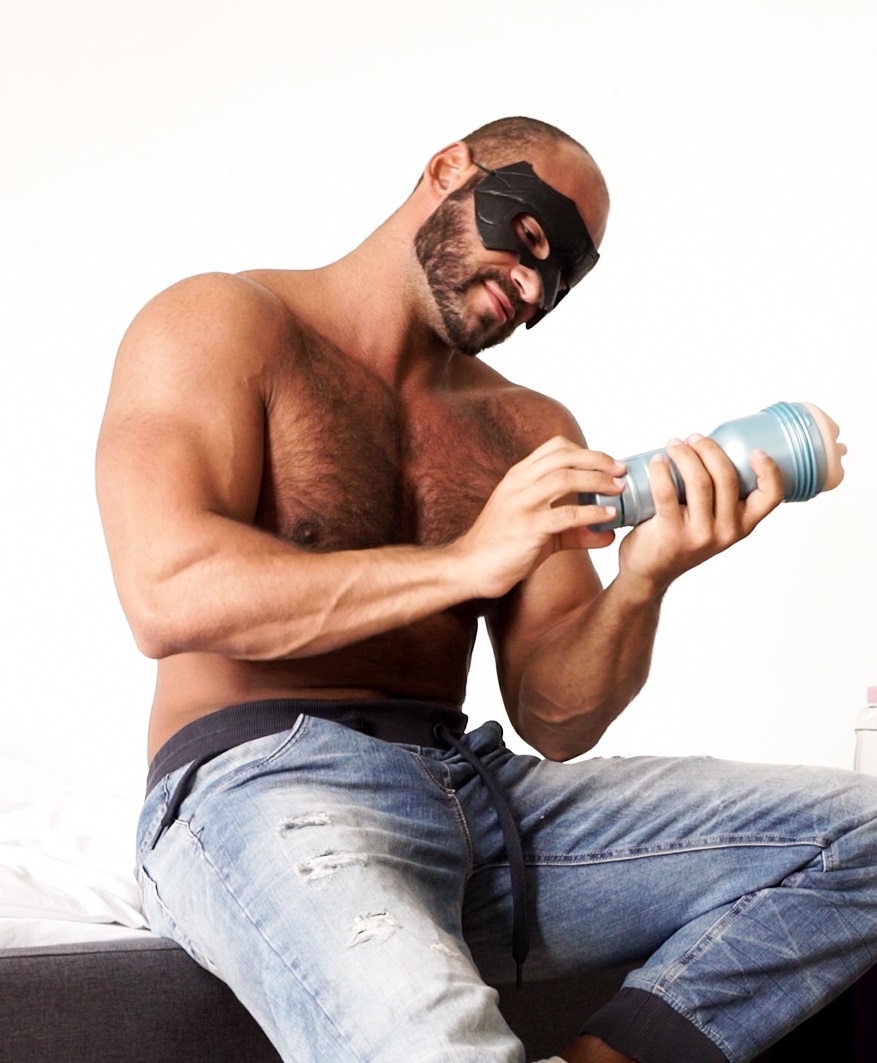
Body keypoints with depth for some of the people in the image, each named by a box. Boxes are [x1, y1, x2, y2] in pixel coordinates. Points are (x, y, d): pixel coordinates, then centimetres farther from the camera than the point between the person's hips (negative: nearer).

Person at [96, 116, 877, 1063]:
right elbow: (165, 596, -13)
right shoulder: (221, 326, 4)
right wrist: (462, 562, -14)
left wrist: (642, 583, -9)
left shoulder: (531, 434, 18)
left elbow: (554, 722, 11)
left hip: (474, 780, 7)